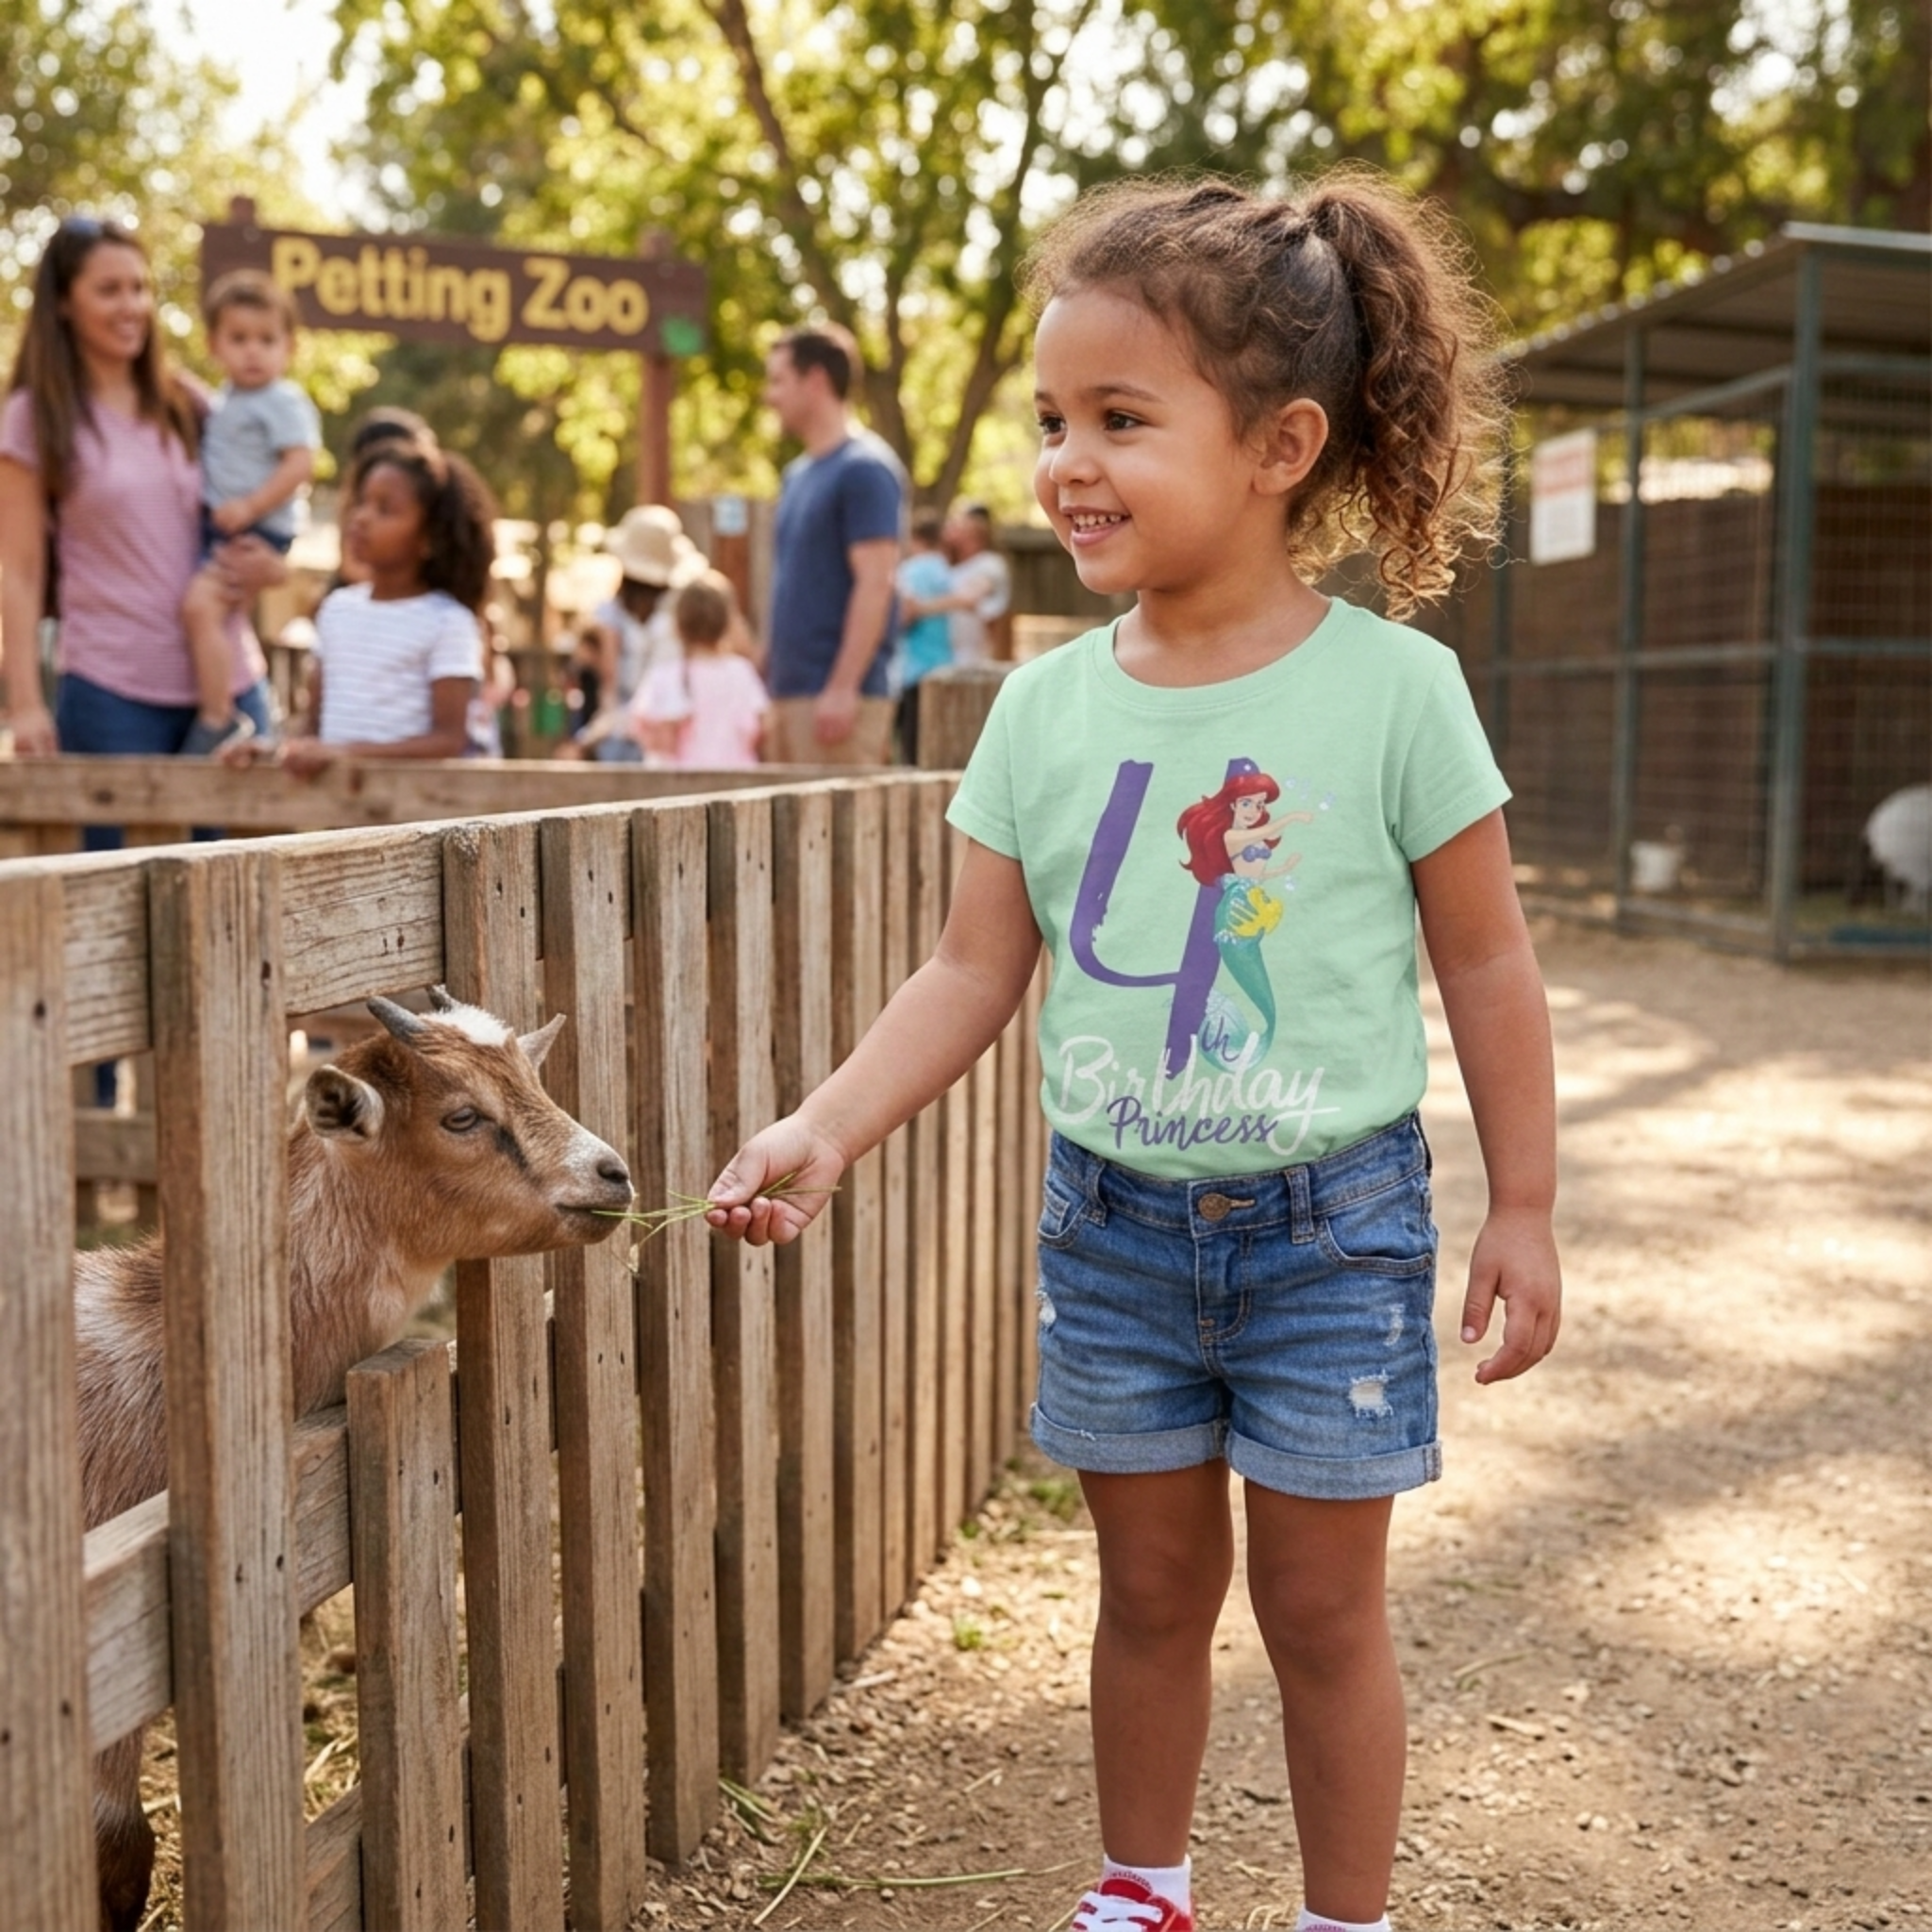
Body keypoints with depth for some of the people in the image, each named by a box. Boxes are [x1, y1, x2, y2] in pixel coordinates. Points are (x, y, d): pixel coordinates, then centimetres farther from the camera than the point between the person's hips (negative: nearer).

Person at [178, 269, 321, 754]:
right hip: (215, 525, 10)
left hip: (254, 531, -10)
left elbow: (300, 464, -20)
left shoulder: (284, 402, -9)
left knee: (200, 603, -24)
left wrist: (249, 506, -24)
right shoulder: (222, 402, 17)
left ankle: (218, 718, -21)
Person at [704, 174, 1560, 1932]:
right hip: (1114, 1219, 3)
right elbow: (972, 975, -1)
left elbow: (1487, 964, -4)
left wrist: (1525, 1208, -1)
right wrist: (827, 1129, -14)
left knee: (1322, 1603, 10)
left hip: (1332, 1220, -3)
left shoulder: (1392, 686, -12)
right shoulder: (1045, 707, -3)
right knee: (1152, 1589, 18)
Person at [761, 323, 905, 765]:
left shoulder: (864, 469, -10)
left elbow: (875, 584, -17)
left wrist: (842, 688, -21)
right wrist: (772, 679, 17)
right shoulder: (798, 474, 17)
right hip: (789, 691, 9)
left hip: (838, 696, -9)